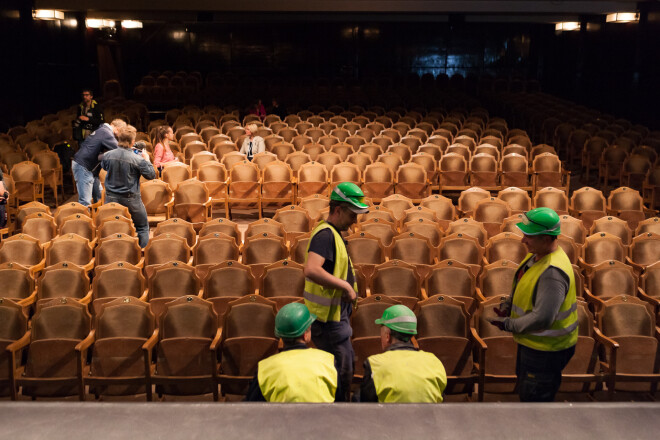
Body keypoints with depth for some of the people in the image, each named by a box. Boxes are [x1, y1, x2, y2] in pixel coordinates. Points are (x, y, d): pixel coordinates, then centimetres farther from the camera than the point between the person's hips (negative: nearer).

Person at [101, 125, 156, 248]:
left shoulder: (108, 155, -8)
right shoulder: (137, 159, -21)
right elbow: (151, 175, -10)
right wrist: (147, 160, 3)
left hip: (111, 197, 4)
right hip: (131, 198, -3)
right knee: (142, 227, 14)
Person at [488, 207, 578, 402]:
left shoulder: (552, 272, -32)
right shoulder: (537, 255, 0)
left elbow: (542, 318, -35)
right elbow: (521, 287, 17)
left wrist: (508, 325, -21)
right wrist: (507, 306, 0)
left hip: (546, 348, -10)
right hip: (532, 342, 10)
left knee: (534, 398, 6)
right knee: (526, 392, 27)